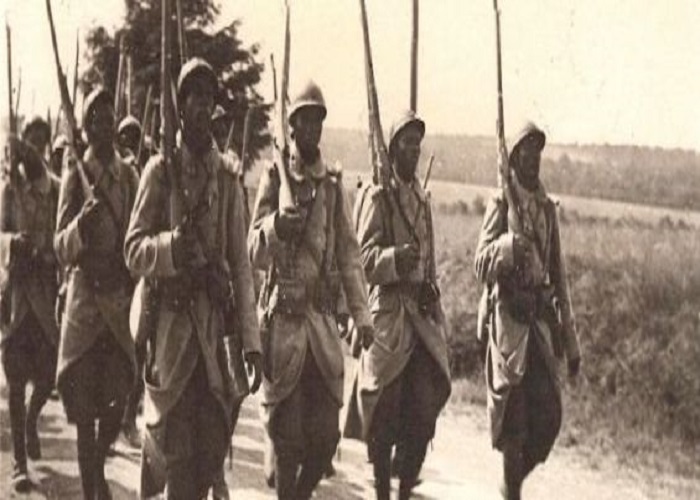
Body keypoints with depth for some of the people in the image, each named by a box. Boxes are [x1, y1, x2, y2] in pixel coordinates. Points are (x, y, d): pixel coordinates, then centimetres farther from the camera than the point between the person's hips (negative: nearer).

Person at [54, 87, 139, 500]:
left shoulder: (130, 175, 8)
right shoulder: (76, 175, -2)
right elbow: (61, 249, -6)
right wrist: (81, 223, -25)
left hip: (123, 296, 3)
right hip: (86, 296, -3)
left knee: (119, 397, 0)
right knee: (85, 406, -1)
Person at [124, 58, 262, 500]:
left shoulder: (228, 175, 9)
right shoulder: (160, 170, 0)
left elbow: (241, 262, 8)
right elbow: (134, 249, -4)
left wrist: (251, 339, 2)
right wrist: (171, 245, -25)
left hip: (218, 322, 3)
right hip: (172, 320, -3)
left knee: (213, 446, 5)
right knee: (177, 450, -3)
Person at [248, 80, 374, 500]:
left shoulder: (334, 184, 11)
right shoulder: (275, 178, 0)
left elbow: (350, 254, 12)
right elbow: (255, 253, -6)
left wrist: (362, 314, 4)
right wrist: (276, 225, -27)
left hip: (324, 317, 4)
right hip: (284, 317, -3)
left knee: (326, 435, 4)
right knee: (288, 434, -1)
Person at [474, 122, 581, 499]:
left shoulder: (548, 208, 14)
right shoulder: (500, 205, -3)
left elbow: (559, 276, 16)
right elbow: (480, 265, -13)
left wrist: (571, 340, 15)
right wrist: (509, 244, -33)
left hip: (541, 319, 5)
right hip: (508, 317, -5)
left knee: (549, 413, 1)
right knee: (514, 410, -4)